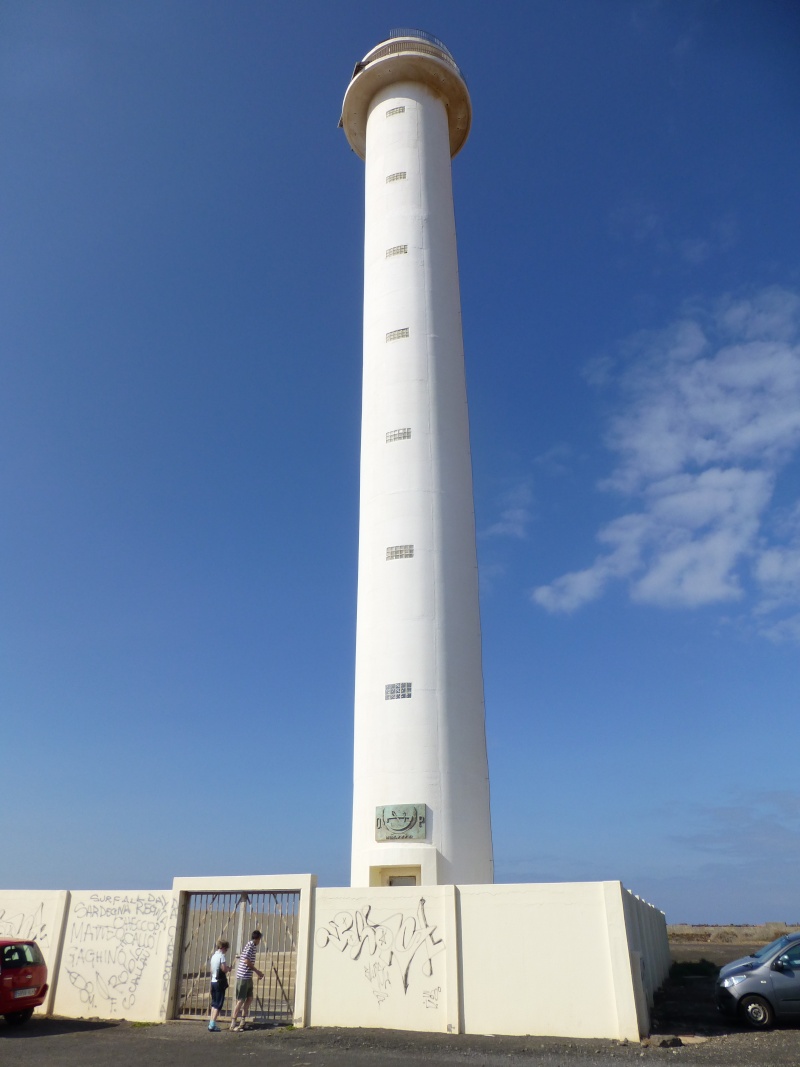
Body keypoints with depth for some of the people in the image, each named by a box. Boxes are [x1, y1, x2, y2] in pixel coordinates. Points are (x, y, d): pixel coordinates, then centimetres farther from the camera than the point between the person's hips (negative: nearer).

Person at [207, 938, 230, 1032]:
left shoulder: (213, 956, 11)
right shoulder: (222, 956, -13)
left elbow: (211, 970, 16)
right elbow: (224, 969, -20)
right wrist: (228, 968, 0)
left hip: (213, 982, 8)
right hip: (220, 983, -8)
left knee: (214, 1003, 14)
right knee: (218, 1004, -4)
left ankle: (212, 1024, 14)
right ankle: (213, 1025, -8)